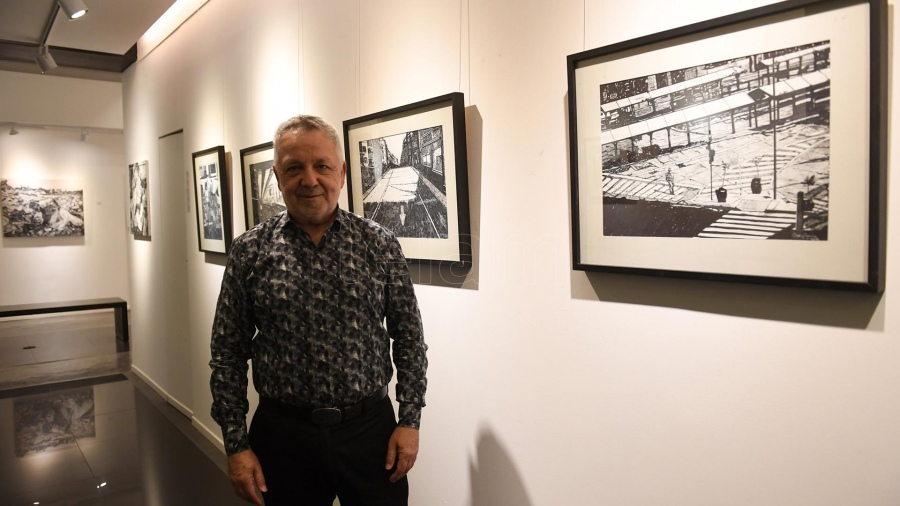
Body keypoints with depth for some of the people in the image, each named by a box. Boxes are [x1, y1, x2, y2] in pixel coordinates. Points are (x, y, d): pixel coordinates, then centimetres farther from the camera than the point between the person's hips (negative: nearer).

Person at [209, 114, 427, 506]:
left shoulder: (380, 245, -2)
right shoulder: (249, 252, -2)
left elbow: (409, 339, 2)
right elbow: (228, 354, 1)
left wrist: (409, 420, -2)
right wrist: (236, 444, -1)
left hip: (370, 429, 0)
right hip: (283, 433, 0)